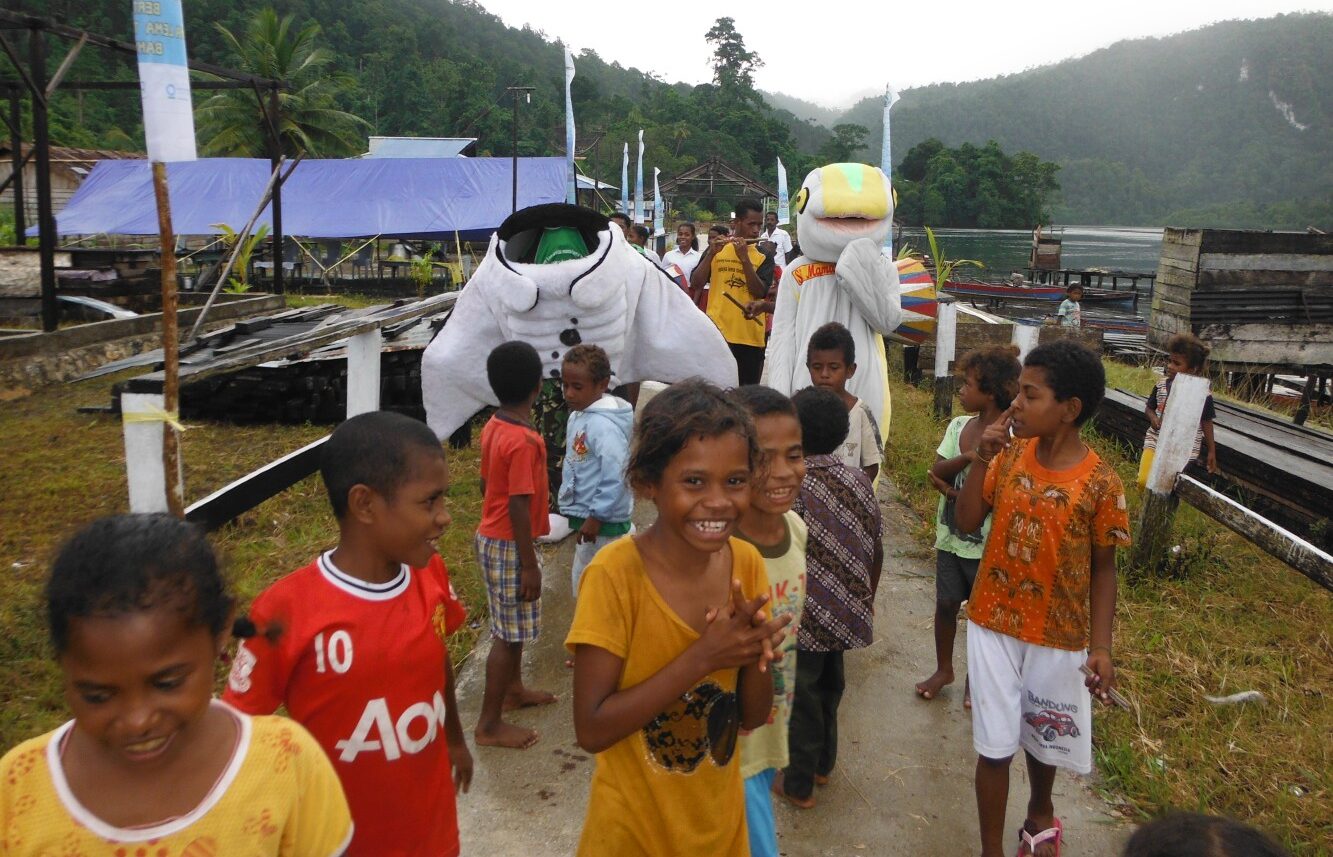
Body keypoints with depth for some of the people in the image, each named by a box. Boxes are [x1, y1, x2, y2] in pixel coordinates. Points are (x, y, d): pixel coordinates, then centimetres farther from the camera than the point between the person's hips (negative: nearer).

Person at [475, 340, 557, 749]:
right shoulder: (524, 441, -25)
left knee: (512, 626, 24)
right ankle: (489, 724, 12)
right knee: (508, 633, 2)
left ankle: (513, 689, 42)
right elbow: (519, 507, -24)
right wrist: (529, 565, -18)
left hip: (492, 538, 9)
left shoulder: (494, 427, 3)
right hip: (508, 546, -9)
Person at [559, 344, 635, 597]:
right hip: (585, 516, 9)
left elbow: (615, 477, -27)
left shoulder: (604, 426, -24)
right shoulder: (578, 416, 5)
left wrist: (596, 518, -21)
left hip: (602, 522, -9)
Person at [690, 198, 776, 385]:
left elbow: (759, 293, -9)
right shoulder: (715, 250, 6)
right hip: (717, 334, -1)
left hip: (751, 337, 1)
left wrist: (744, 258, -17)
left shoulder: (764, 257, 6)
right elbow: (695, 285, -3)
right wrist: (711, 254, -15)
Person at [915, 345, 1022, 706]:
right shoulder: (959, 426, -1)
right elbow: (936, 472, -9)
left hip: (986, 543, -5)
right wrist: (969, 457, -25)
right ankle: (944, 669, 36)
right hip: (951, 536, 5)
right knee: (946, 603, 16)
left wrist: (951, 484, -19)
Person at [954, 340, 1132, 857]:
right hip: (993, 624, 1)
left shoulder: (1099, 483, -15)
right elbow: (967, 522, -5)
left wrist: (1101, 646, -9)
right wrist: (982, 459, -17)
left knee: (1043, 738, 20)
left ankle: (1040, 813, 51)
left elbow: (1103, 568, -6)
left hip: (1058, 636, -1)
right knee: (995, 746, 6)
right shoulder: (1011, 455, -6)